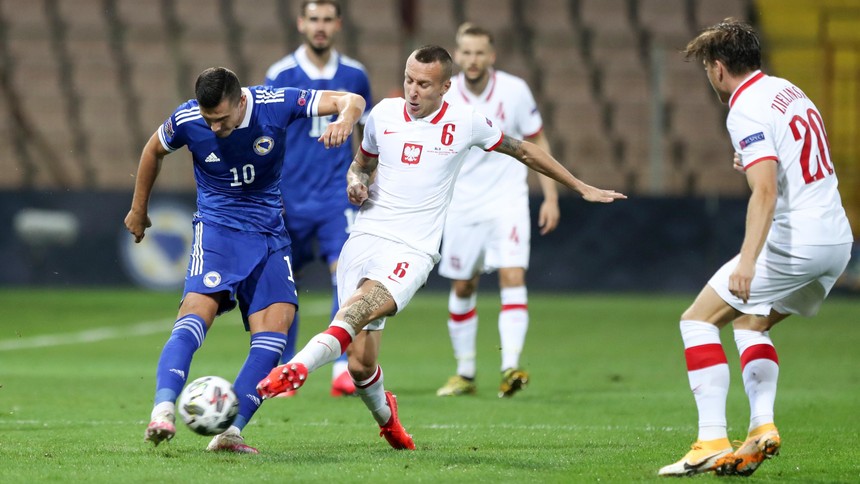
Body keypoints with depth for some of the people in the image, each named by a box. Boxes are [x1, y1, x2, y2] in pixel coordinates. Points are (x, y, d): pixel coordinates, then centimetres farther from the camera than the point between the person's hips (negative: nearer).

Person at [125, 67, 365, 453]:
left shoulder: (276, 104, -13)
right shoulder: (186, 120, -11)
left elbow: (351, 101, -8)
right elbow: (154, 150, 11)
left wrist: (344, 121, -32)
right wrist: (138, 210, 21)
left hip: (269, 233, 2)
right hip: (217, 228, -2)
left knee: (276, 324, -13)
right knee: (197, 312, -26)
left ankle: (230, 431, -15)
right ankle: (163, 410, -38)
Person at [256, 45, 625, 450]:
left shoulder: (464, 122, 2)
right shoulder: (384, 113, 9)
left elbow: (524, 151, 16)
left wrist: (582, 188, 21)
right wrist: (356, 181, 1)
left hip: (412, 250, -3)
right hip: (364, 238, 3)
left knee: (361, 308, -36)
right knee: (360, 366, -2)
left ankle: (297, 368, -51)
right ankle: (385, 415, 30)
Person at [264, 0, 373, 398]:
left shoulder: (354, 76, 3)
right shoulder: (280, 76, -3)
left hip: (338, 194, 0)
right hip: (292, 197, 0)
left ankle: (343, 370, -18)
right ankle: (284, 371, 23)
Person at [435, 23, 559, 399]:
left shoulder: (514, 91, -8)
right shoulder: (442, 97, -7)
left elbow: (537, 142, 3)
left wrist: (551, 197, -1)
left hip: (507, 202, -2)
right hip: (462, 207, 2)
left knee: (513, 277, -19)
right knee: (462, 287, 9)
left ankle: (510, 368, -26)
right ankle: (465, 374, 24)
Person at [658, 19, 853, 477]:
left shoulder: (747, 111, -14)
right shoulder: (788, 90, 13)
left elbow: (765, 192, -27)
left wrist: (747, 261, -35)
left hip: (795, 244, -9)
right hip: (837, 238, 9)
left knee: (697, 320, 0)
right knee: (750, 323, 24)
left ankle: (712, 440, -8)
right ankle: (762, 427, 8)